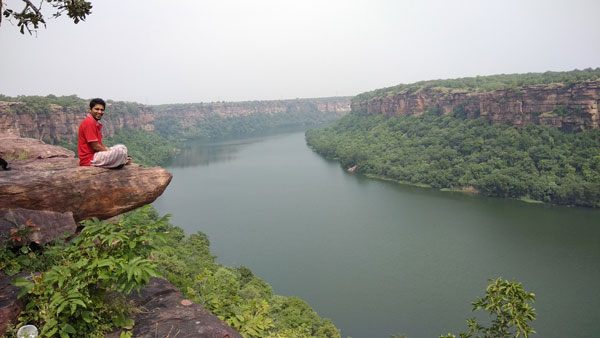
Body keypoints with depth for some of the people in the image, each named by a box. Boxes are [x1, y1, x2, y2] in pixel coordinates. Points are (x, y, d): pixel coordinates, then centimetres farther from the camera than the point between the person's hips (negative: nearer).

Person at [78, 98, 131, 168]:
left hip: (95, 154, 11)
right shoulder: (89, 123, -16)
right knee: (120, 152, -27)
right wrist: (110, 151, -7)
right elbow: (95, 146, -19)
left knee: (122, 147, 16)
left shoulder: (97, 123, 14)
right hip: (89, 159, -11)